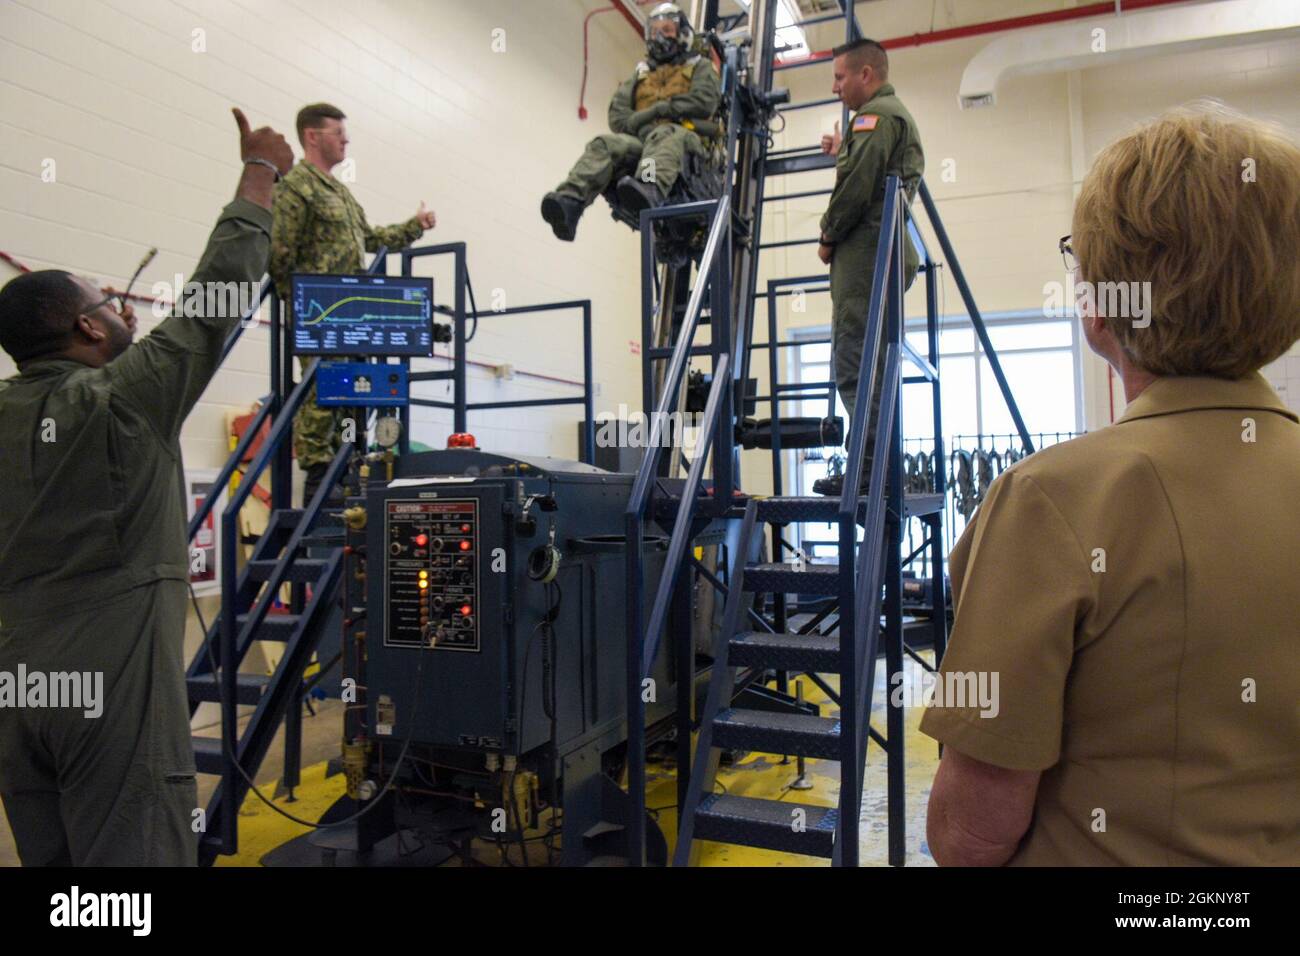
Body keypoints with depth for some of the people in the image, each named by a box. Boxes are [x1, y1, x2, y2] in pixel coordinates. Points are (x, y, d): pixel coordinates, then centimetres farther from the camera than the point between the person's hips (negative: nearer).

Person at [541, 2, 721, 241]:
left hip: (685, 138, -3)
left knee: (664, 135, -40)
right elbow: (617, 114, 17)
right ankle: (570, 200, -52)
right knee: (605, 143, -28)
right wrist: (636, 124, -4)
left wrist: (659, 109, -1)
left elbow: (705, 100, 2)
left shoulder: (700, 67, 24)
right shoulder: (641, 73, 33)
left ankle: (650, 190, -71)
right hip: (640, 141, 3)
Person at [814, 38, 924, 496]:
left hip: (866, 251, -11)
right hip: (890, 252, 11)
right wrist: (843, 153, 28)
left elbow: (857, 185, -15)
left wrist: (828, 237, -4)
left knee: (854, 365, -14)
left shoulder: (875, 114, -4)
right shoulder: (900, 114, 29)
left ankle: (871, 468, -16)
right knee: (872, 367, 10)